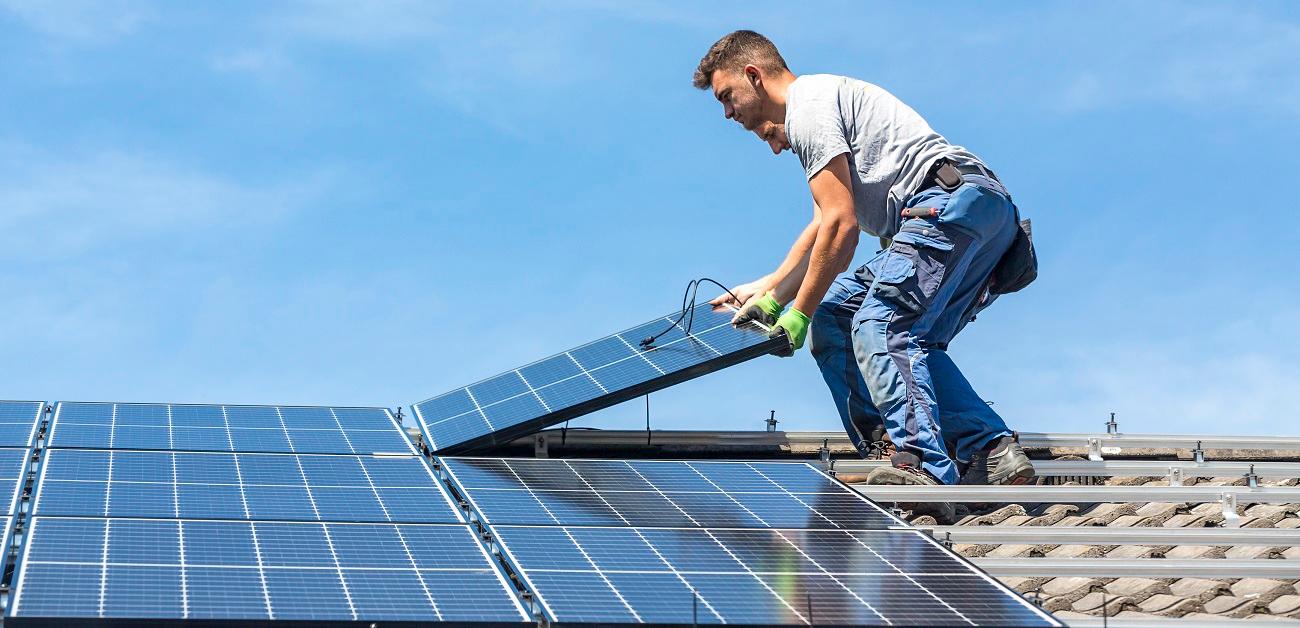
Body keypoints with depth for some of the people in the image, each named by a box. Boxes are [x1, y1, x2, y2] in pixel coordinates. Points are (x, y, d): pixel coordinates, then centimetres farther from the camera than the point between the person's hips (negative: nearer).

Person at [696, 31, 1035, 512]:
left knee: (879, 326, -20)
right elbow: (825, 228, 35)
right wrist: (767, 293, 36)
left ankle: (923, 469, -34)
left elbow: (842, 226, -10)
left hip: (954, 202, -10)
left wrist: (799, 313, -3)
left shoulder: (810, 103, -3)